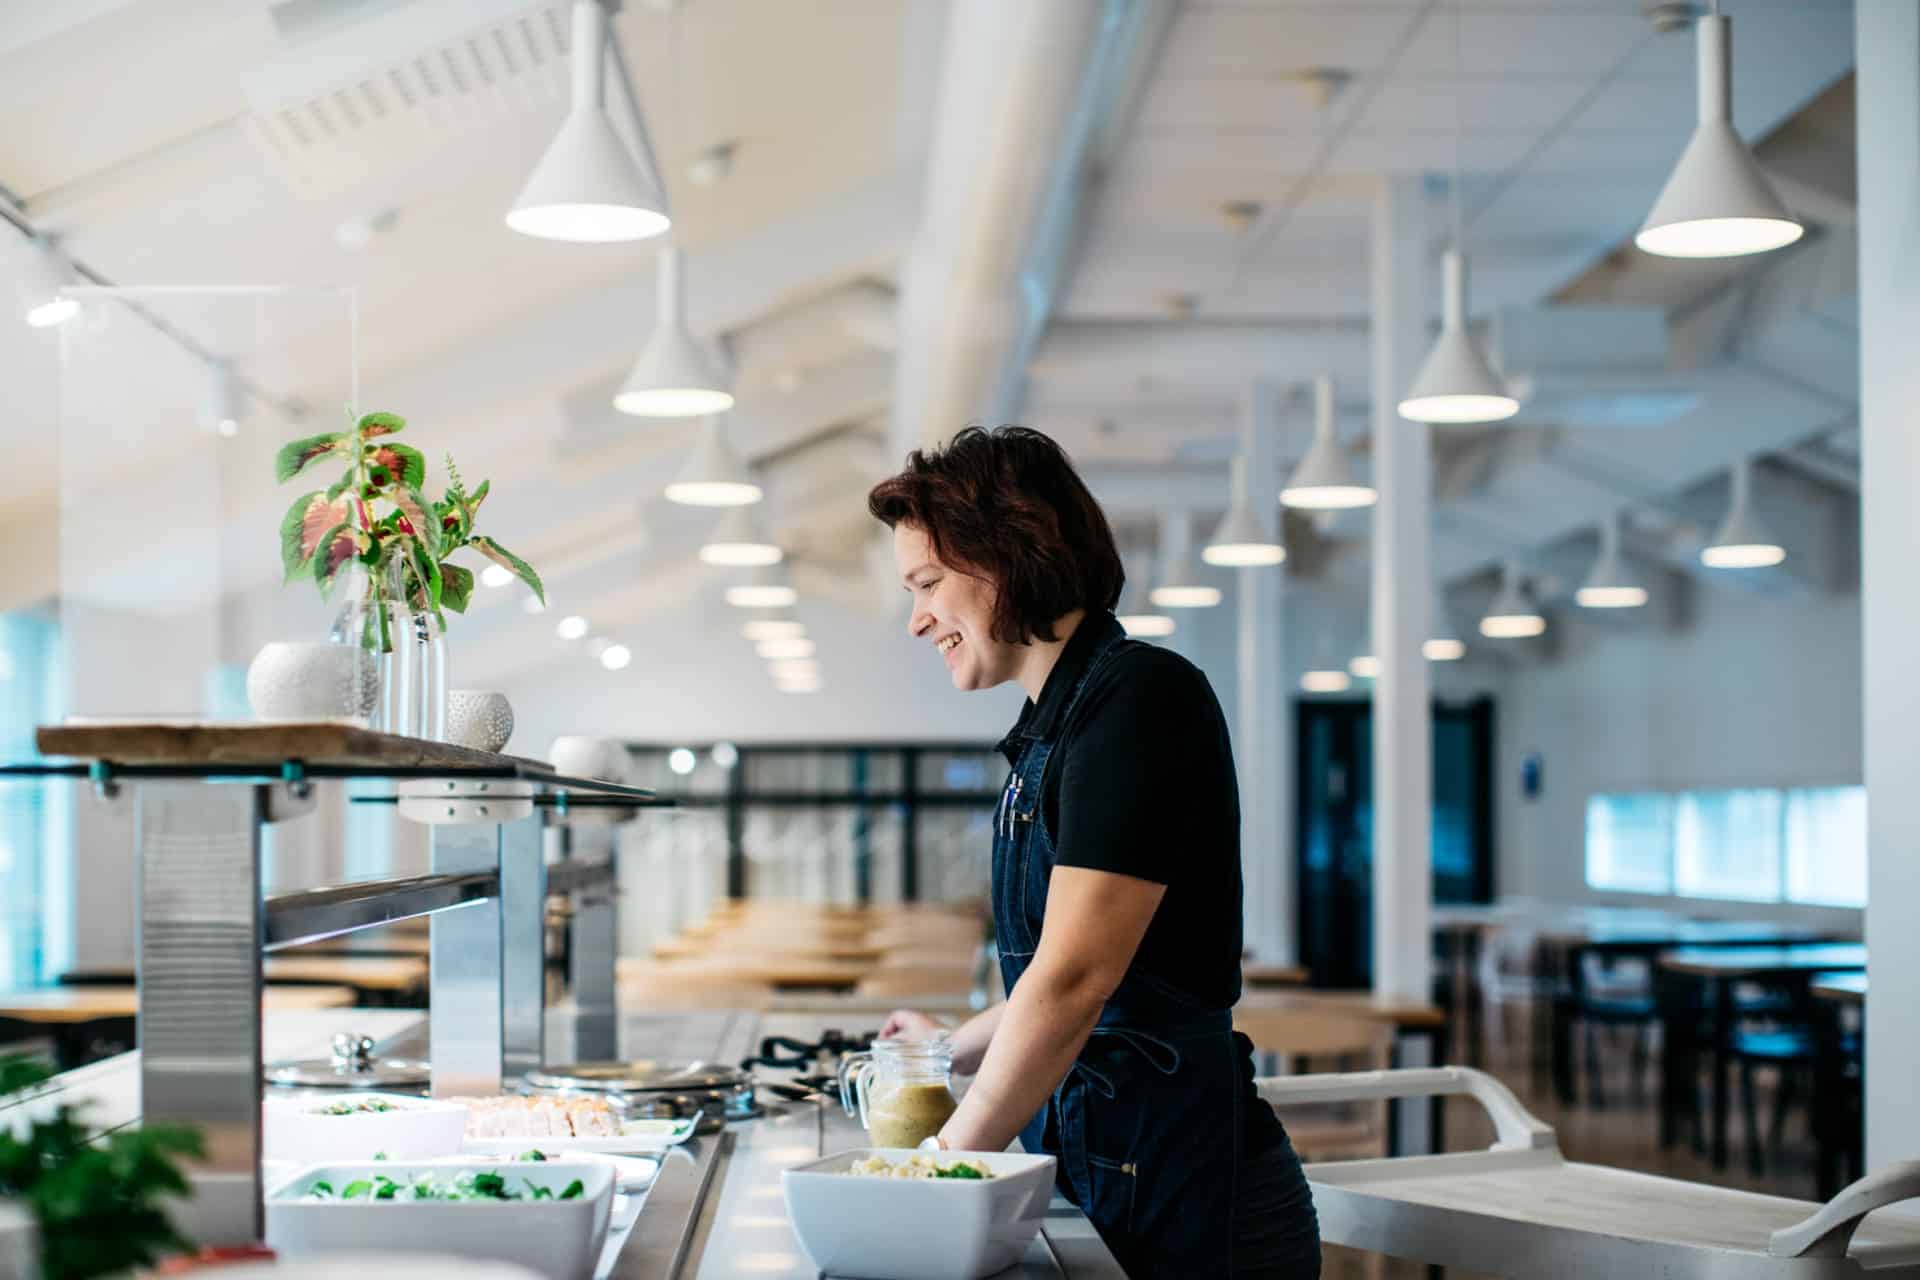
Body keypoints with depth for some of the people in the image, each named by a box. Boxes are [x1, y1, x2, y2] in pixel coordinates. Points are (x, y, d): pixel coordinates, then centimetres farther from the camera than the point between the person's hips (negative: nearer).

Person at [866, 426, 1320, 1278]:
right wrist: (954, 1049, 37)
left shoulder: (1138, 696, -14)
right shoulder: (1055, 723, 14)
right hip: (1095, 1174, 8)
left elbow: (1076, 979, -20)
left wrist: (952, 1155, -12)